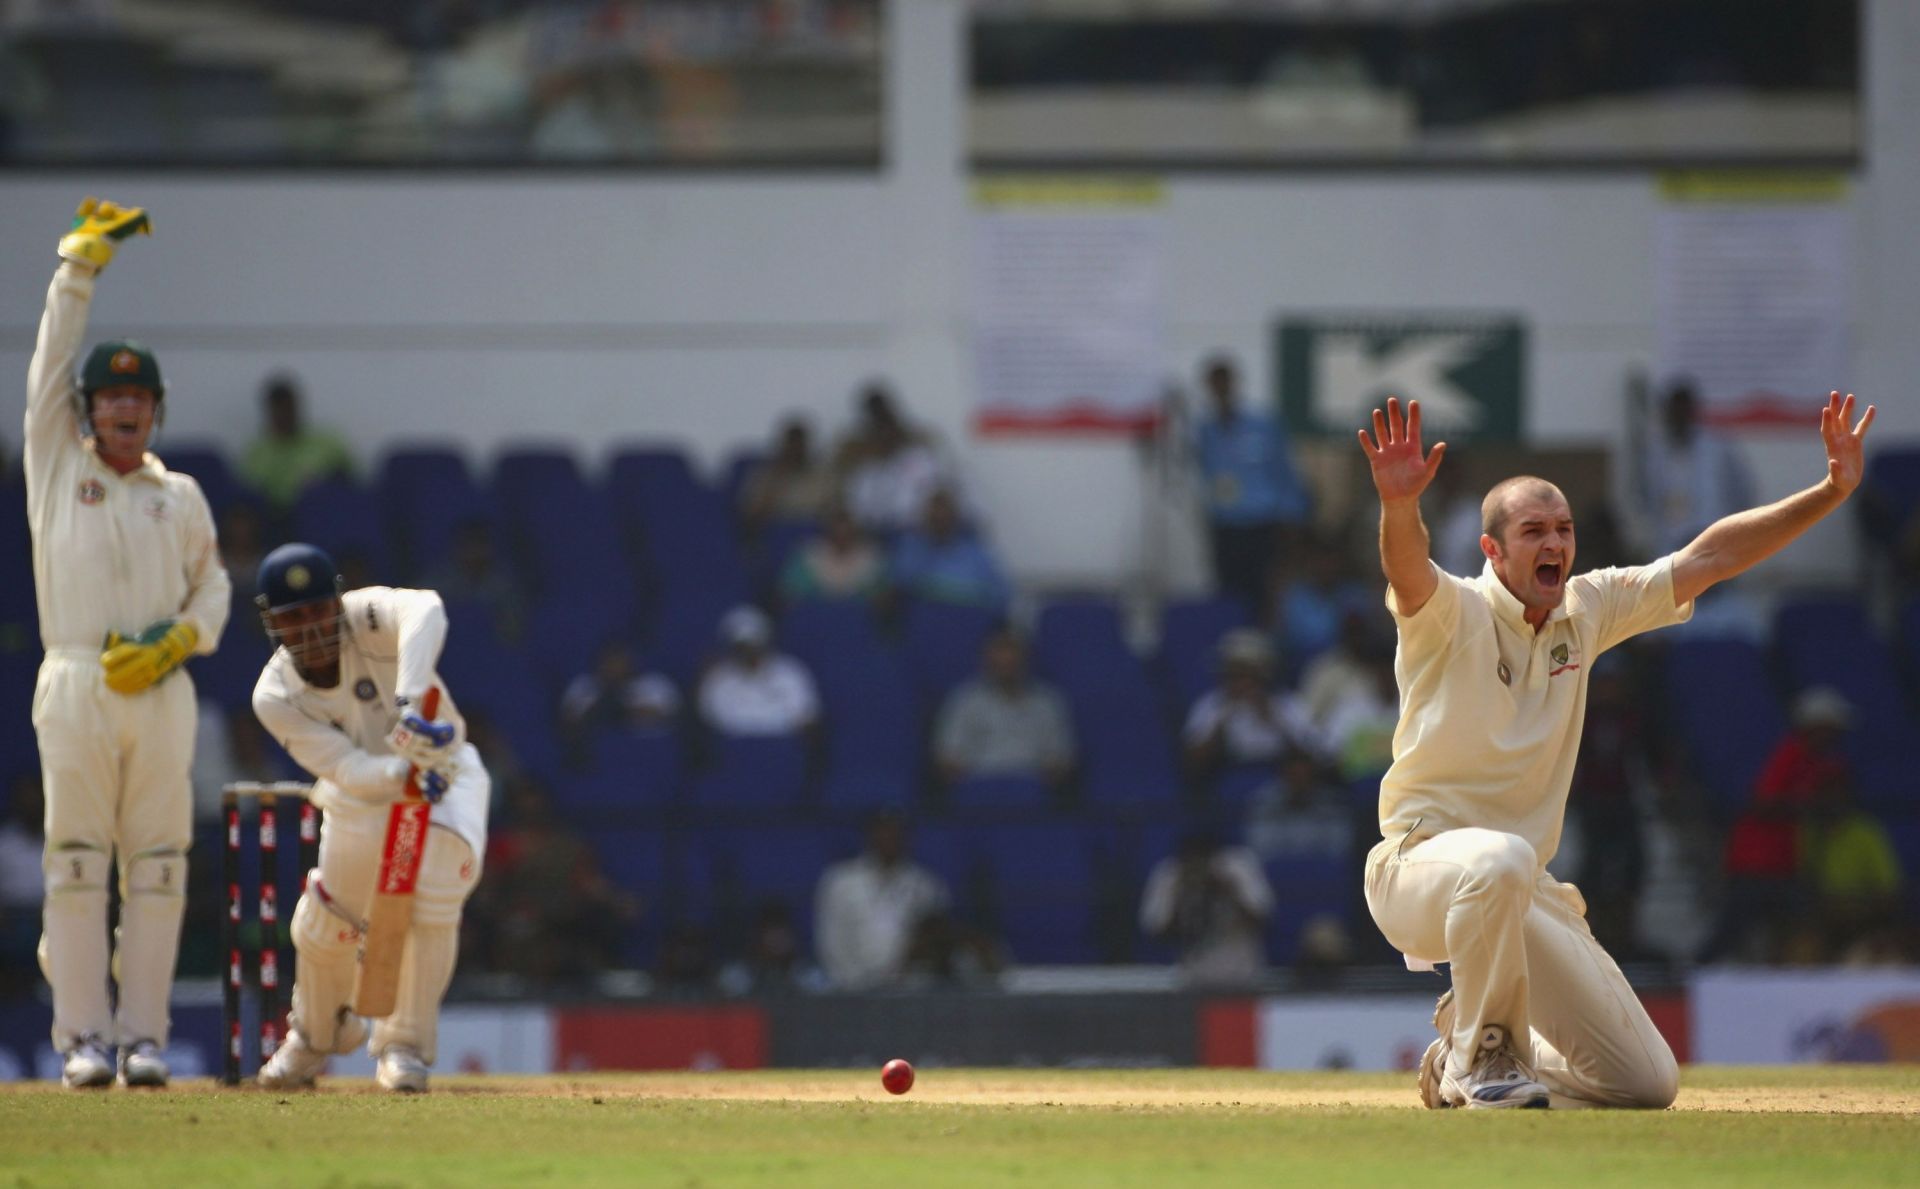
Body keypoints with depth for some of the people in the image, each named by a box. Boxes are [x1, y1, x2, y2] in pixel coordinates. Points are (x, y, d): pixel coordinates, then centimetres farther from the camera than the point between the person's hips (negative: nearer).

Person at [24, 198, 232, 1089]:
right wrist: (81, 263, 8)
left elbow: (213, 588, 16)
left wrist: (177, 641, -4)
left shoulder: (180, 496, 16)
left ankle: (143, 1036, 1)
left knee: (157, 870, -2)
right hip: (75, 683, -2)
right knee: (75, 867, -5)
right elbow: (51, 363, 8)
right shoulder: (57, 465, 12)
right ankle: (83, 1038, -4)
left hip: (161, 691, 2)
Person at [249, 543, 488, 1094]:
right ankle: (318, 1033, 39)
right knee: (324, 929, 3)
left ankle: (405, 1044, -12)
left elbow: (426, 610, -52)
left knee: (433, 896, -28)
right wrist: (402, 770, -52)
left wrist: (410, 701, -65)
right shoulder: (275, 696, -22)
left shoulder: (367, 618, -28)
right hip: (362, 796, 3)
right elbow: (347, 769, -31)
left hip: (446, 776, -3)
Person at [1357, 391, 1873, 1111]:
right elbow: (1407, 571, -33)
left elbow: (1710, 557, 8)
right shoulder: (1452, 614, -10)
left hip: (1525, 891, 6)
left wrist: (1832, 492, 0)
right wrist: (1399, 506, -56)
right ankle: (1482, 1056, -20)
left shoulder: (1586, 611, 8)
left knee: (1647, 1083, 0)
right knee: (1500, 860, -44)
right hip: (1424, 858, -6)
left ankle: (1459, 1065, 24)